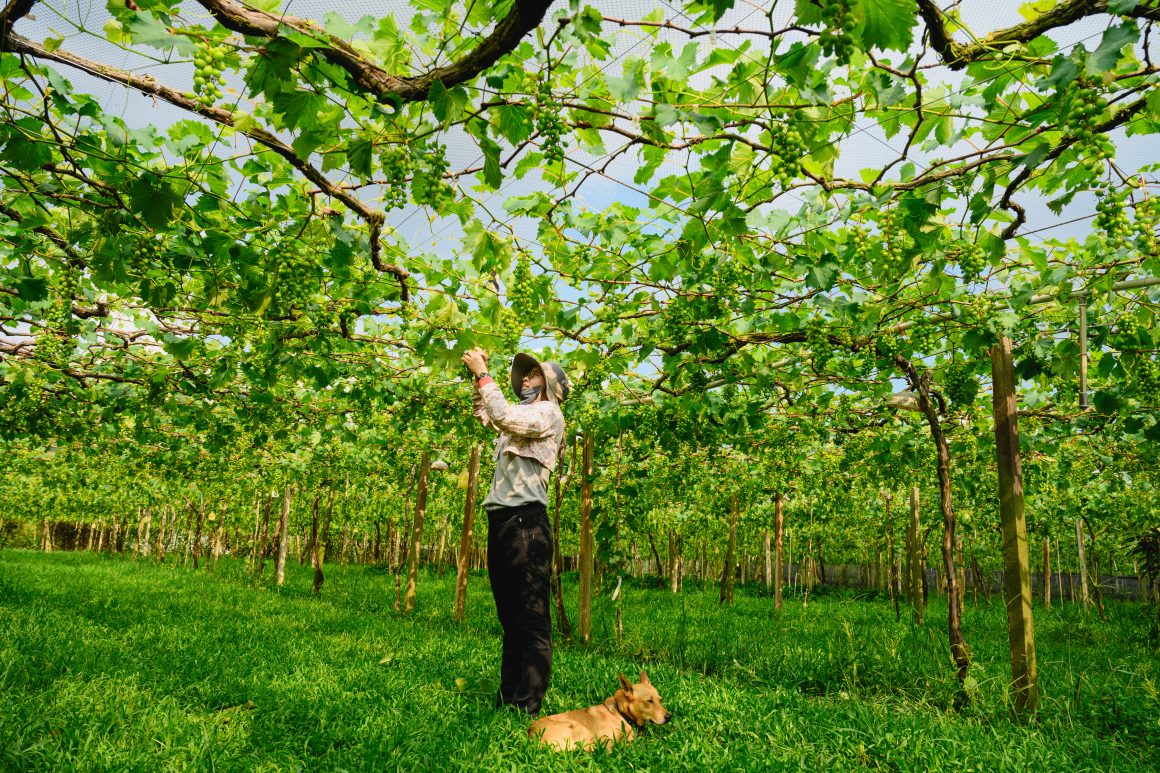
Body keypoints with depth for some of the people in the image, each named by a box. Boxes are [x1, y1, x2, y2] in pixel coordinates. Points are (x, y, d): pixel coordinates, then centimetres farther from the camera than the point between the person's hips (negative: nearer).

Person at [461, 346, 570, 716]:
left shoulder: (549, 413, -2)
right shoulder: (522, 417, 23)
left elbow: (504, 416, -17)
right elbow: (484, 414, 34)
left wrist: (482, 373, -8)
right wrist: (478, 376, 20)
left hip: (526, 521, -9)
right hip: (501, 520, 9)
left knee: (532, 619, -6)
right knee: (509, 617, 13)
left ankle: (528, 705, -4)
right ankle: (508, 696, 21)